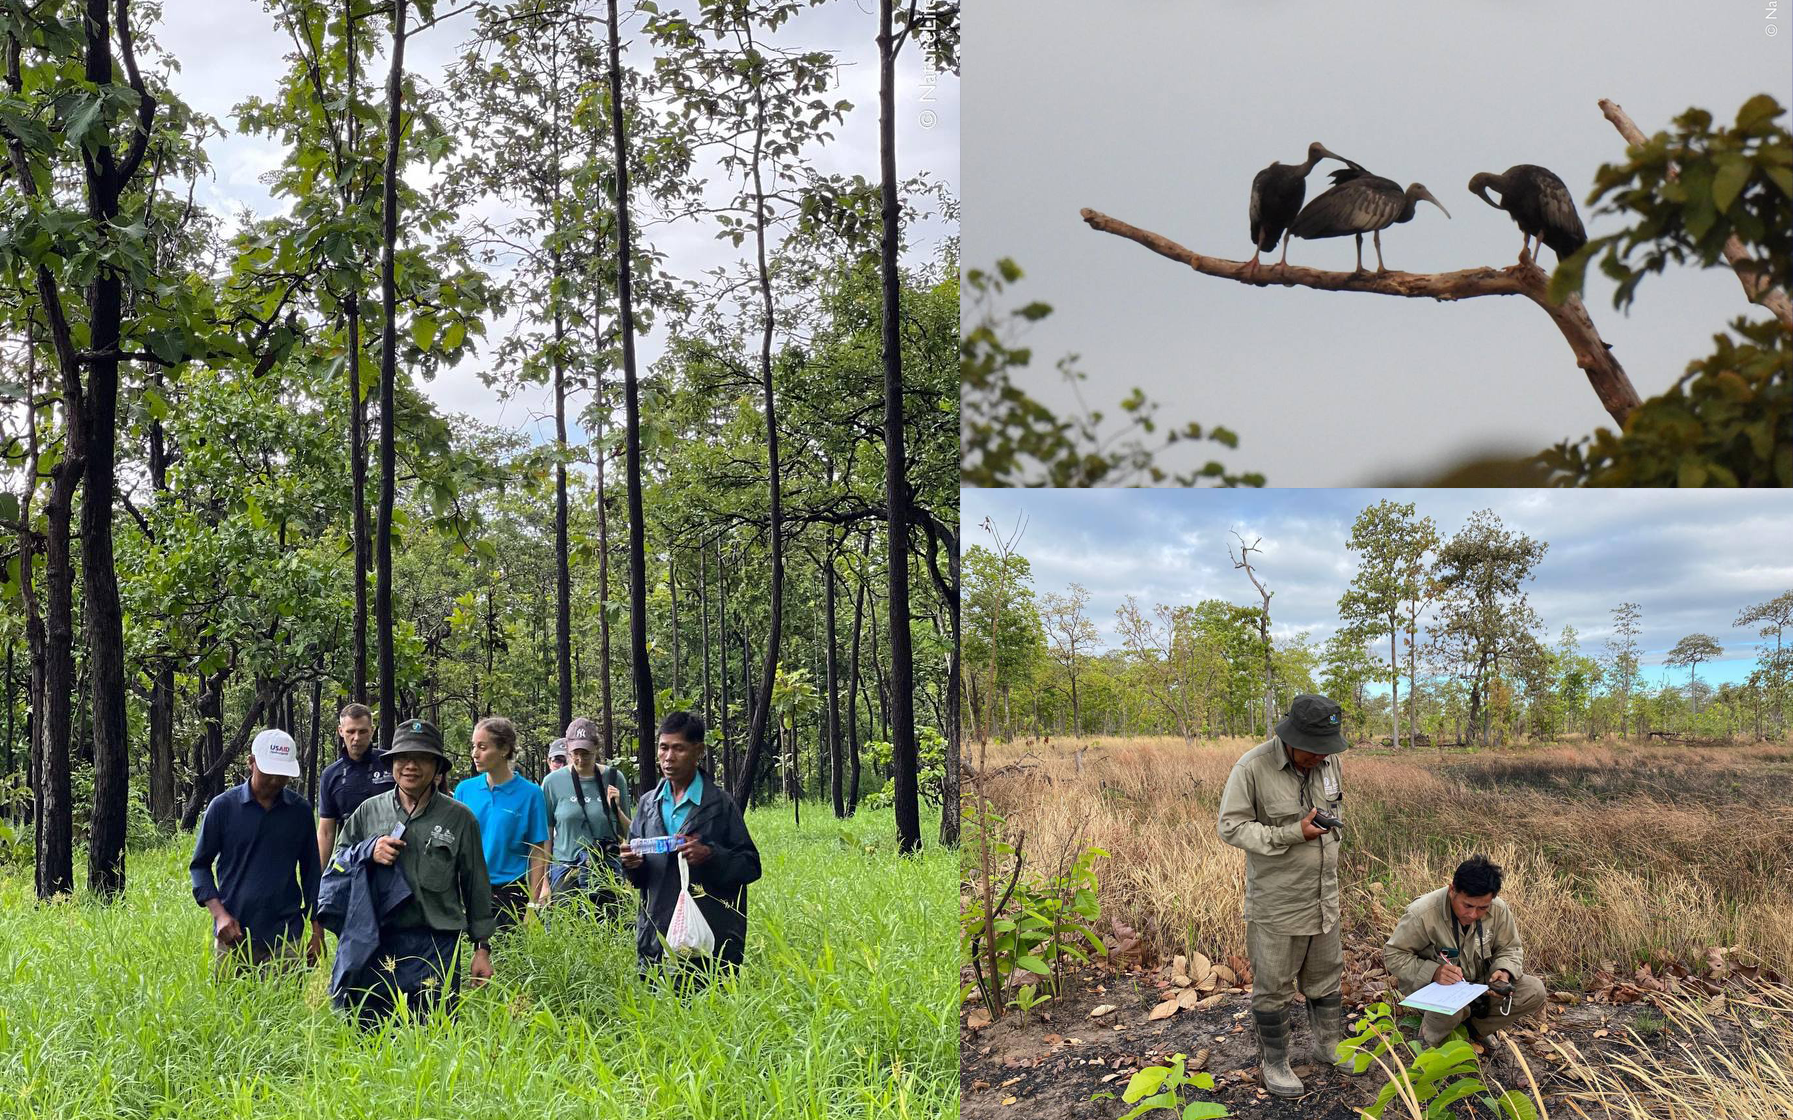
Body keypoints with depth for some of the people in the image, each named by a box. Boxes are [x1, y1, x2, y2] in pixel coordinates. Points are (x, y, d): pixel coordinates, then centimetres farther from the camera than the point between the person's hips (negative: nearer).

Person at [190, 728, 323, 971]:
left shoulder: (301, 810, 6)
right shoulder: (223, 806, 0)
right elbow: (200, 865, 7)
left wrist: (318, 931, 10)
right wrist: (220, 914, -7)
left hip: (285, 939, 1)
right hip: (233, 934, 0)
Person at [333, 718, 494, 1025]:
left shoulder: (459, 818, 5)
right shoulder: (368, 811, 10)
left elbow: (476, 885, 8)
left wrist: (482, 946, 6)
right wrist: (369, 853, -6)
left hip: (436, 946, -2)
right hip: (378, 942, 2)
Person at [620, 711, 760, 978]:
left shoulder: (719, 803, -1)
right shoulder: (648, 803, 14)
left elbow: (750, 866, -2)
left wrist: (710, 855, -18)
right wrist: (632, 864, -3)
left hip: (711, 935, -4)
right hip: (655, 935, 4)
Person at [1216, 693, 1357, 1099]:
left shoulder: (1327, 761, -1)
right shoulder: (1252, 768, -22)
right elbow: (1231, 827, -19)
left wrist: (1331, 823, 1)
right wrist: (1292, 834, -25)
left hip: (1323, 896, 6)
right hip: (1276, 902, -6)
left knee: (1327, 976, 21)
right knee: (1273, 986, 6)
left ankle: (1328, 1045, 40)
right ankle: (1274, 1062, 22)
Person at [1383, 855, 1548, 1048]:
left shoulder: (1499, 909, -14)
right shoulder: (1422, 914, -27)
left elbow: (1510, 948, 3)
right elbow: (1392, 955, -18)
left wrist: (1504, 971, -21)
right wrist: (1433, 972, -34)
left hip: (1481, 983, 5)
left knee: (1535, 991, -13)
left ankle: (1474, 1026, 5)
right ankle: (1430, 1042, -4)